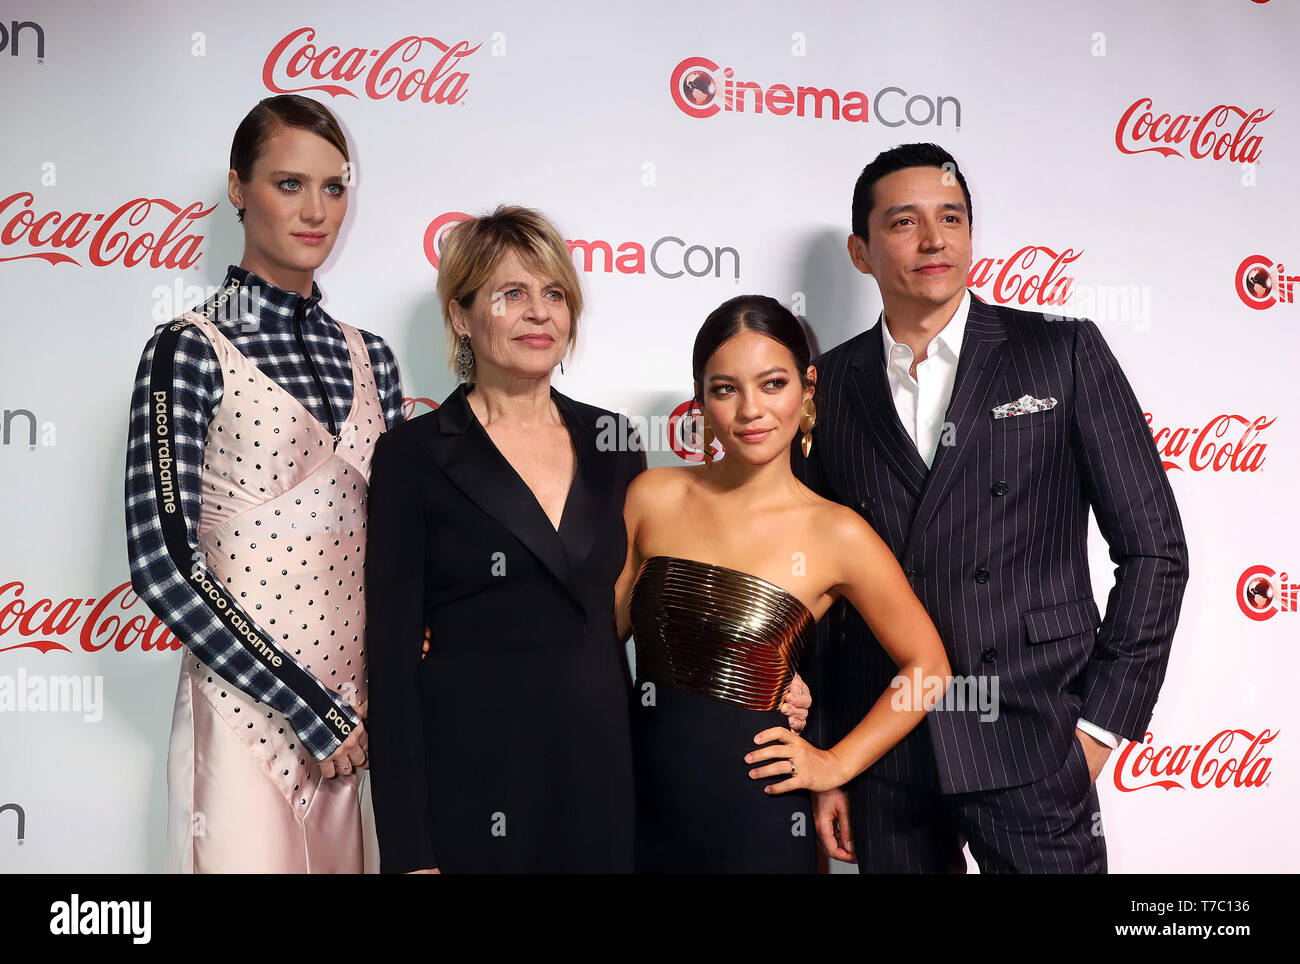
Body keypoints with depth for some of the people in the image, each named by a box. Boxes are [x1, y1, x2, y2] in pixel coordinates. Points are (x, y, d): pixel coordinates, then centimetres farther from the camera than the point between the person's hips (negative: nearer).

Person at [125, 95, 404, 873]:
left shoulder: (368, 356, 9)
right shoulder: (189, 350, -7)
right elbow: (161, 562, -13)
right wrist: (313, 711, -13)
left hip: (356, 713, 5)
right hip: (246, 712, -5)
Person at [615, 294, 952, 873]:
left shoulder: (836, 535, -9)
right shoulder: (652, 497, -2)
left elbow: (926, 667, 2)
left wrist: (836, 764, -2)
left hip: (753, 824, -2)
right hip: (642, 800, 3)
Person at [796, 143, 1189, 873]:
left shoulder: (1064, 353, 0)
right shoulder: (829, 387, 4)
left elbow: (1153, 546, 1)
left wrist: (1101, 721, -3)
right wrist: (823, 759, 6)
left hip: (1028, 749, -1)